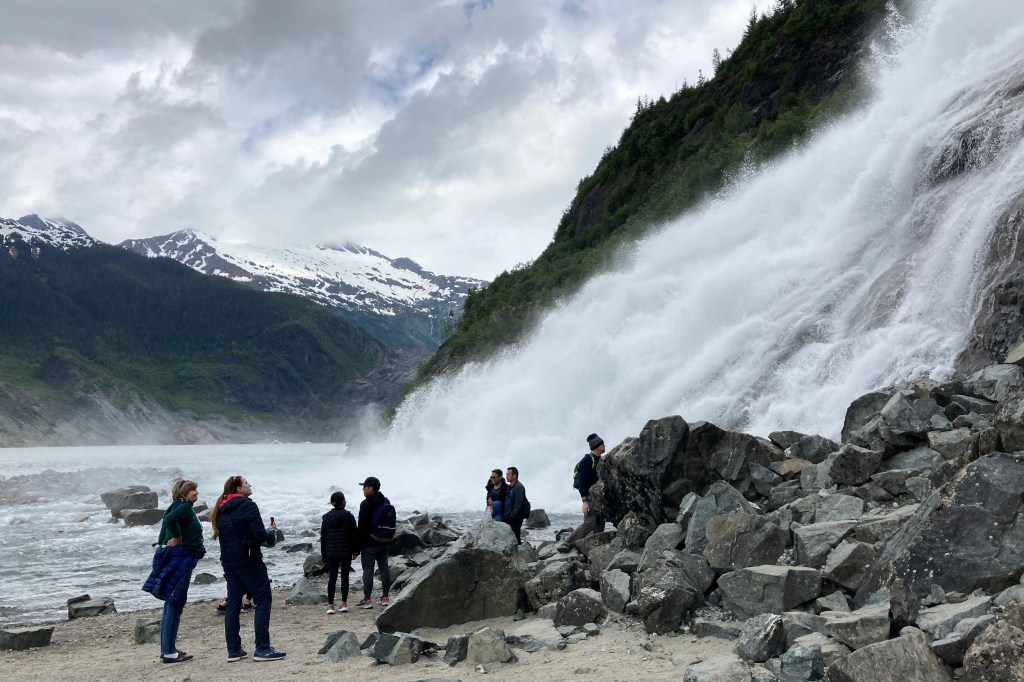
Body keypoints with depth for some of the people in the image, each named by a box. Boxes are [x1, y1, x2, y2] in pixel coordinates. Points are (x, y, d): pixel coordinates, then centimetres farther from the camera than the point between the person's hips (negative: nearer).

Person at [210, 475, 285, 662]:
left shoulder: (222, 509, 12)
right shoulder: (247, 505, -13)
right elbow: (260, 535, -20)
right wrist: (271, 532, 2)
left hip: (228, 561, 8)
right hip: (248, 560, -8)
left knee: (233, 603, 10)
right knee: (263, 600, -3)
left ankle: (233, 650, 11)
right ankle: (262, 648, -7)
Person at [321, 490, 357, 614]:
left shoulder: (326, 517, 2)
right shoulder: (348, 516, -8)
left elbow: (323, 537, 5)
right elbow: (354, 534, -7)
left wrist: (324, 554, 12)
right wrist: (354, 550, 4)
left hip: (331, 553, 2)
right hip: (346, 552, -2)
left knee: (332, 577, 5)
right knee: (345, 576, 6)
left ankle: (330, 605, 2)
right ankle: (344, 604, 8)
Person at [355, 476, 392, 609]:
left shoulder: (366, 504, -15)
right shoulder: (386, 502, 9)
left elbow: (362, 527, -17)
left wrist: (357, 546, -12)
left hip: (369, 543, -7)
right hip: (384, 542, 7)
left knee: (368, 570, -2)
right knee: (384, 568, 12)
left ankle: (367, 600, 1)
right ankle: (385, 597, 16)